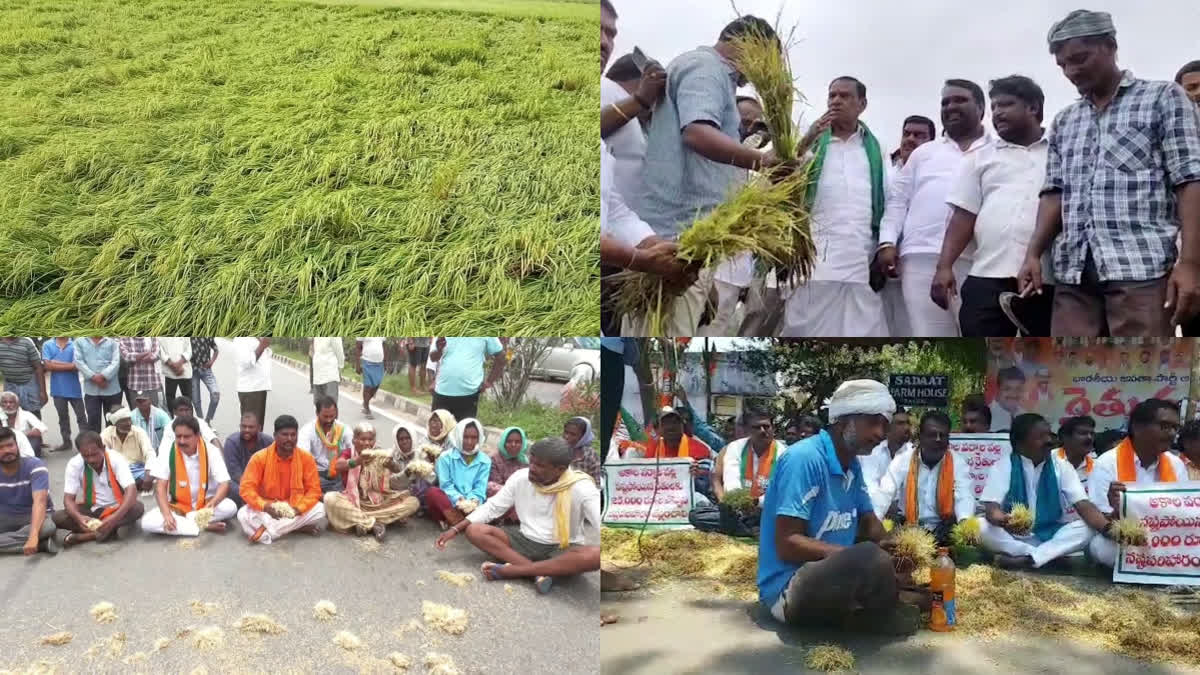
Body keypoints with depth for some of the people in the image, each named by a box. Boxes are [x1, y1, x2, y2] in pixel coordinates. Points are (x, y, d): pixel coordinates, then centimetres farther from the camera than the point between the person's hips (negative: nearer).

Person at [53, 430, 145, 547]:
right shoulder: (74, 464, -15)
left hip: (115, 509, -1)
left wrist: (115, 517, -44)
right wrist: (79, 517, -38)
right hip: (89, 510, 1)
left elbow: (131, 490, -28)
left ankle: (86, 535, -28)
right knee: (58, 517, -25)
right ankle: (108, 531, -26)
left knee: (138, 508, -32)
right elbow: (68, 498, -15)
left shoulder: (116, 459, -20)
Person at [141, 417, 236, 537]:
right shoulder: (168, 452, -10)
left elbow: (224, 484, -17)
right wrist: (167, 514, -26)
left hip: (205, 505, -1)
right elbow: (160, 487, -11)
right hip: (178, 507, 1)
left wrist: (212, 504, -38)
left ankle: (182, 522, -20)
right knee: (147, 522, -27)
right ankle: (204, 526, -27)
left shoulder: (211, 451, -13)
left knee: (230, 507, -32)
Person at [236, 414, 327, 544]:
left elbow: (314, 490, -8)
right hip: (266, 510, 0)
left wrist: (298, 508, -26)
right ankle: (297, 527, -26)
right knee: (243, 515, -30)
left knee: (320, 510, -27)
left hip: (295, 510, 0)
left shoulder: (306, 458, -8)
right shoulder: (260, 457, -11)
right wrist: (265, 506, -30)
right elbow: (246, 488, -14)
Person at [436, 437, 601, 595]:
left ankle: (507, 570, -31)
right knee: (474, 531, -15)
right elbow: (492, 507, 3)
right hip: (526, 542, 4)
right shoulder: (520, 478, -4)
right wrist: (455, 529, -6)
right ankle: (538, 572, -27)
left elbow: (601, 523, -28)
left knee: (595, 555, -39)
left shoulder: (580, 488, -17)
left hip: (564, 550, -4)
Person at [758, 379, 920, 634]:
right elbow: (787, 545, -23)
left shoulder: (852, 464, 8)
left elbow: (870, 525, 14)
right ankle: (884, 620, -4)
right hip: (790, 588, -10)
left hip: (833, 573, 10)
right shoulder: (805, 458, -19)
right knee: (872, 559, -32)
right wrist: (860, 557, -29)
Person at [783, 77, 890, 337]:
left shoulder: (875, 146, 18)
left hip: (863, 257, 2)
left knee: (863, 331, -3)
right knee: (808, 329, -5)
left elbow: (886, 199, 15)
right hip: (816, 253, -1)